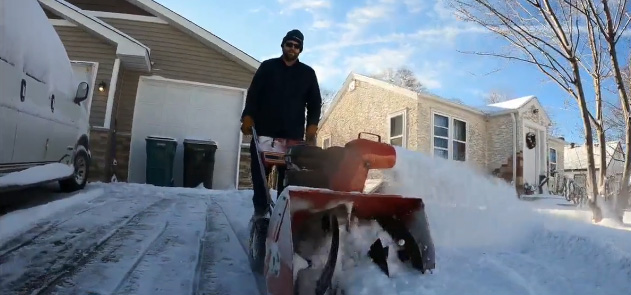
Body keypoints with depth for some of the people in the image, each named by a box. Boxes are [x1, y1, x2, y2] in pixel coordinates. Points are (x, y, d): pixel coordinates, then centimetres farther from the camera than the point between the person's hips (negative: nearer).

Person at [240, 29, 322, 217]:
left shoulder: (308, 73, 13)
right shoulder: (267, 67, 12)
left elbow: (315, 103, 10)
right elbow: (253, 95, 7)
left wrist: (312, 125, -5)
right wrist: (248, 117, -8)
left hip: (293, 134, 0)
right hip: (264, 131, 1)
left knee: (288, 177, -2)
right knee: (259, 172, 3)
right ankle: (260, 209, 14)